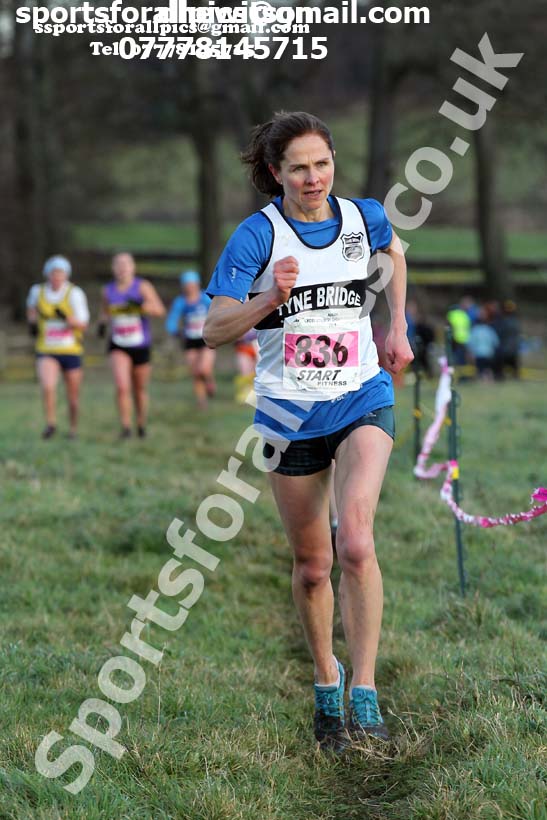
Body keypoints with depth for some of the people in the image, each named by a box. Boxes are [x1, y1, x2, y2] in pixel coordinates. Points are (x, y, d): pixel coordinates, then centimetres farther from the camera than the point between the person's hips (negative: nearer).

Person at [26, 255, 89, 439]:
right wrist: (32, 322, 7)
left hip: (71, 352, -1)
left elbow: (82, 325, -13)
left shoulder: (75, 294, -10)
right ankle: (51, 424, -5)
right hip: (46, 352, 1)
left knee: (73, 395, 10)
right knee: (47, 387, -24)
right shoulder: (37, 291, -1)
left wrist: (66, 318, -31)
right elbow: (31, 306, 25)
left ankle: (73, 428, 34)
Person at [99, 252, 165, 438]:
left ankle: (141, 425, 31)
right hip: (118, 346, 1)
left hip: (141, 346, -1)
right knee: (122, 387, -19)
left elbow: (160, 309, -16)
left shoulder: (143, 287, -6)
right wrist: (102, 322, 0)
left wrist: (140, 305, -33)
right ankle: (125, 426, -12)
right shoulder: (107, 290, 4)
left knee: (140, 390, 11)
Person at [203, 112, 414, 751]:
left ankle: (364, 694, -16)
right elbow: (214, 330, -13)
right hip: (290, 414, 0)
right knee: (311, 566, 8)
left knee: (356, 543, -21)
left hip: (362, 401, 1)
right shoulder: (257, 235, -10)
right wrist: (272, 299, -28)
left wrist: (398, 327, 20)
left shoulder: (364, 217, 0)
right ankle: (326, 686, 29)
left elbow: (394, 253, 26)